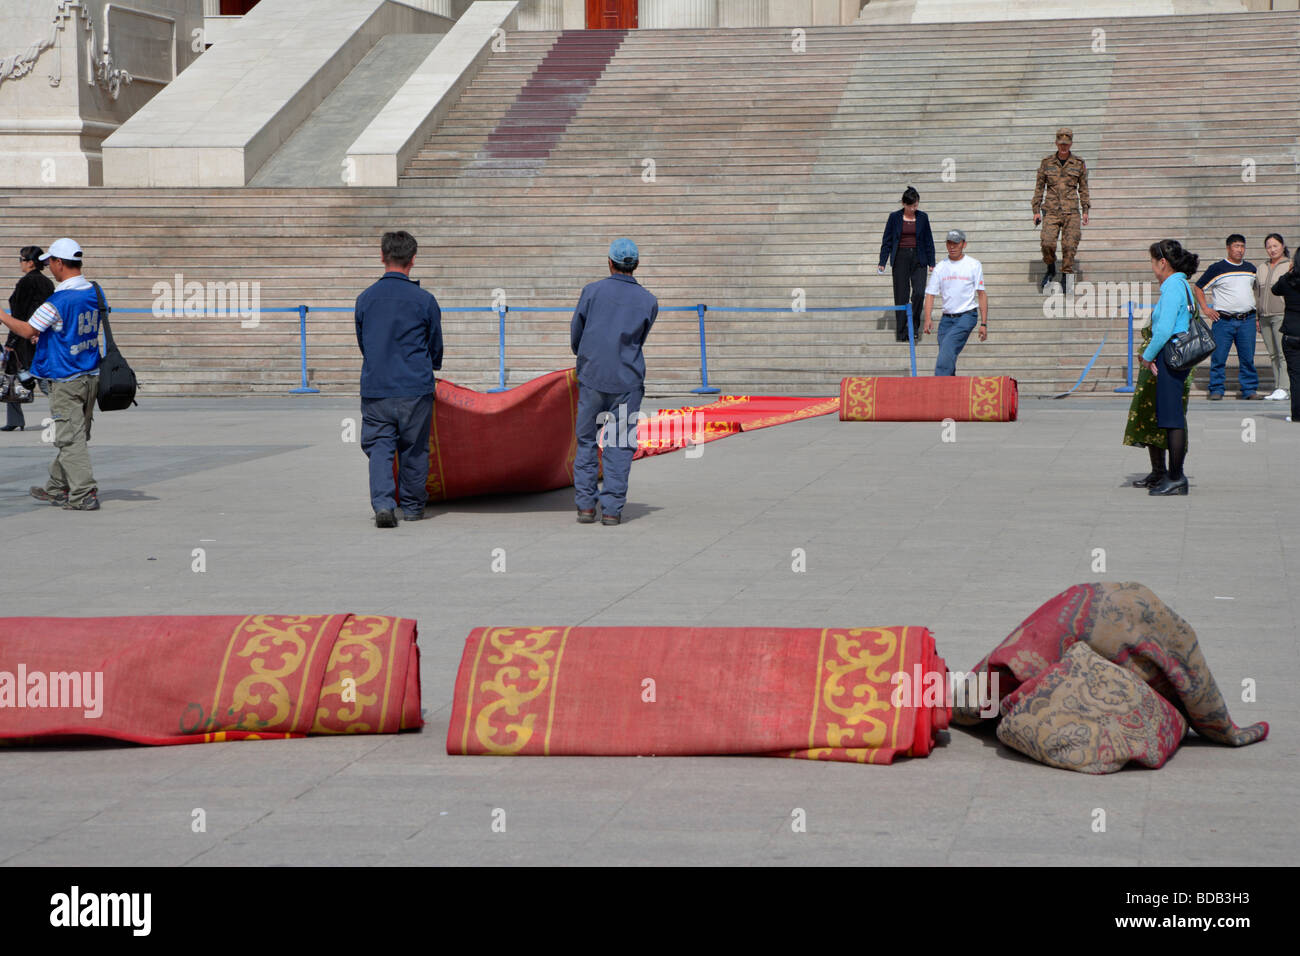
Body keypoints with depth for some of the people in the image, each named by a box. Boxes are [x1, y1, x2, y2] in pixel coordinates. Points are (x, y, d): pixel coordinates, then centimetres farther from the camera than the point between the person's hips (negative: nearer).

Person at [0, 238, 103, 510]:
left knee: (71, 438, -4)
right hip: (91, 375, 8)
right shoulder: (94, 293, 5)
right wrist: (47, 335, 24)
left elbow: (27, 331, -11)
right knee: (75, 435, 15)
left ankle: (84, 493, -8)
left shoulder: (58, 301, -19)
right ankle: (58, 488, 27)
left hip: (66, 380, -8)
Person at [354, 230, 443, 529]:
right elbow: (436, 348, 6)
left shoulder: (365, 299, 1)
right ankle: (413, 507, 21)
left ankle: (383, 503, -17)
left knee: (379, 447, 2)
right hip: (416, 388, -1)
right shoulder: (425, 300, -5)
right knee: (414, 449, 11)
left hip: (375, 388, 1)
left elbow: (362, 343, 13)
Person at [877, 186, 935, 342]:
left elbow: (929, 241, 10)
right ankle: (901, 333, 5)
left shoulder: (923, 218, 5)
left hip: (918, 258, 1)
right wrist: (882, 262, -1)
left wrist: (931, 263, 7)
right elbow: (887, 241, 4)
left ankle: (914, 327, 2)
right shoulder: (894, 217, 1)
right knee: (901, 296, -1)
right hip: (900, 258, -1)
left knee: (919, 293, -14)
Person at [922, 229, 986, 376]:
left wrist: (984, 324, -5)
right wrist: (928, 319, -9)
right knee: (946, 356, 1)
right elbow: (930, 294, 7)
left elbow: (981, 294, 1)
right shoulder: (940, 267, 10)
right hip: (947, 318, 4)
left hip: (966, 316, -4)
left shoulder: (974, 265, 2)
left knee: (948, 345, -26)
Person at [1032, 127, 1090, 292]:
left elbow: (1083, 188, 12)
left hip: (1071, 210, 0)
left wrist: (1085, 211, 7)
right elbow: (1039, 187, 10)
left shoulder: (1079, 163, 6)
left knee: (1070, 245, -8)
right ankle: (1051, 270, 10)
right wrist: (1036, 210, 5)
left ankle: (1066, 277, 5)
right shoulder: (1047, 162, 6)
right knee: (1047, 243, -15)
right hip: (1051, 210, 0)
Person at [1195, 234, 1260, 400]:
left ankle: (1249, 389, 11)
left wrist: (1255, 314, 20)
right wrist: (1205, 309, -3)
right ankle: (1216, 390, 2)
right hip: (1223, 320, -4)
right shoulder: (1217, 268, 0)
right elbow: (1198, 288, 7)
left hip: (1247, 321, 4)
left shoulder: (1250, 269, 14)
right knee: (1219, 357, -4)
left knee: (1248, 358, 4)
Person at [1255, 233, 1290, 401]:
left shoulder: (1290, 266, 0)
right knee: (1272, 354, 6)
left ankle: (1283, 388, -15)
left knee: (1283, 352, -12)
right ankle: (1277, 387, 9)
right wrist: (1257, 318, 18)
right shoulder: (1262, 269, 19)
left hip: (1283, 315, -6)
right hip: (1265, 316, 6)